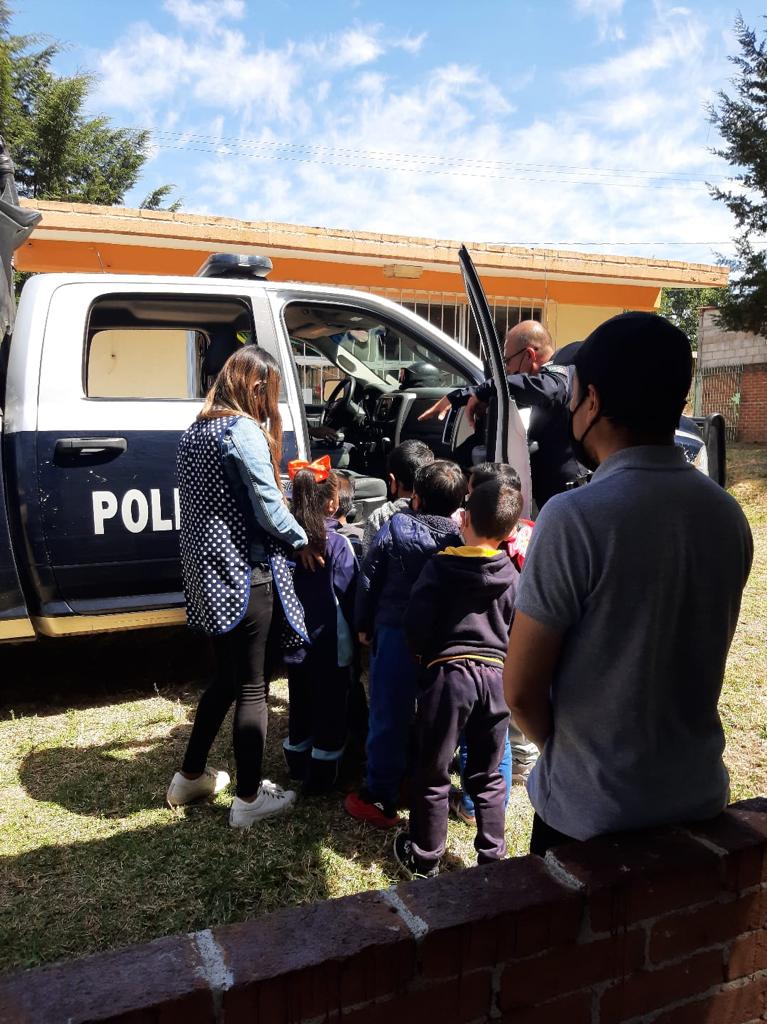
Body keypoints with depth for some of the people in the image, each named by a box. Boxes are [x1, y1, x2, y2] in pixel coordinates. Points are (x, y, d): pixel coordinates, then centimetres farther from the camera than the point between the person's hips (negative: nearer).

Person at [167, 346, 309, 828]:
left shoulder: (195, 431, 12)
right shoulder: (244, 431, -14)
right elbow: (269, 508, -16)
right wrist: (301, 540, 2)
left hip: (205, 571, 8)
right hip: (242, 575, -8)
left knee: (224, 677, 22)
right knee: (251, 686, 4)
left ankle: (191, 776, 34)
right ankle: (249, 798, 16)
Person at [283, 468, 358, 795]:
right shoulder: (336, 543, -17)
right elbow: (350, 593, -12)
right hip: (329, 642, -5)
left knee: (299, 702, 19)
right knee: (330, 707, 7)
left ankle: (297, 765, 33)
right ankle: (320, 777, 14)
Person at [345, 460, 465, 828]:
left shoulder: (394, 528, -9)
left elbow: (369, 579, -4)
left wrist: (363, 625, 8)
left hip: (396, 635, -2)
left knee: (390, 715, 6)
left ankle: (380, 799, 15)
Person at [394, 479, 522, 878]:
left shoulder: (439, 567, -8)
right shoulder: (512, 576, 2)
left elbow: (416, 624, -12)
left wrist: (423, 653, 6)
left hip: (447, 673, -3)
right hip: (495, 675, 4)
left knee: (432, 774, 11)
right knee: (488, 775, 17)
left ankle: (423, 858, 24)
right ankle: (493, 857, 25)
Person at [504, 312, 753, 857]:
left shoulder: (575, 518, -25)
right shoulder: (728, 514, -5)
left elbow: (521, 689, -19)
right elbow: (706, 657, 6)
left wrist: (562, 746, 0)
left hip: (592, 811, -5)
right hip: (700, 795, 5)